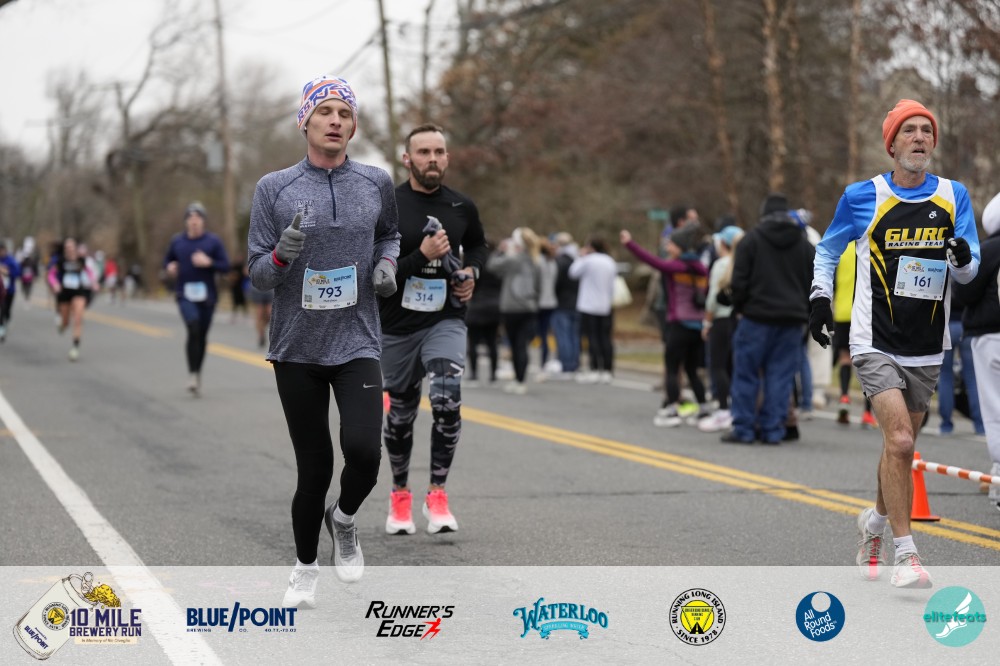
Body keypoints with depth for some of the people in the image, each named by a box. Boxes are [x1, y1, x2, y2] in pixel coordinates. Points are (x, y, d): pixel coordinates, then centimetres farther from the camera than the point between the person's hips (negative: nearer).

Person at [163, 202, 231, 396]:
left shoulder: (213, 241, 1)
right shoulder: (177, 241, 6)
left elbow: (226, 267, -1)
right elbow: (167, 260, 22)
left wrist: (208, 263, -17)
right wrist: (169, 267, -1)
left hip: (206, 295, 1)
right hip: (185, 295, -1)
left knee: (202, 336, 8)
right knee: (193, 327, -24)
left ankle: (198, 373, 30)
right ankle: (193, 374, -21)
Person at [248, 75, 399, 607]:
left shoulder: (376, 183, 4)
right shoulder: (274, 188, -1)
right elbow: (257, 275, 1)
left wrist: (387, 263, 3)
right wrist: (282, 255, -21)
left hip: (358, 343, 1)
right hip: (296, 348, 0)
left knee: (363, 451, -19)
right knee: (314, 468, 5)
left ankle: (344, 519, 15)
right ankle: (305, 571, 26)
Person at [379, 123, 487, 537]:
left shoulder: (462, 207, 2)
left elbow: (478, 245, 23)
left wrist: (471, 272, 2)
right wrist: (421, 257, -26)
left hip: (446, 321, 1)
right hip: (398, 326, -1)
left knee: (447, 398, -22)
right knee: (400, 415, 12)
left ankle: (437, 495, -11)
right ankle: (400, 495, 34)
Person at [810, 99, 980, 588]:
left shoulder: (953, 196, 5)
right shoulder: (861, 197, -1)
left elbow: (968, 272, 6)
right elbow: (827, 250, 16)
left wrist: (963, 258, -16)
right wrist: (820, 295, 4)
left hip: (927, 346, 4)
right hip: (876, 342, -4)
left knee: (901, 446, 14)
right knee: (899, 440, -18)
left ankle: (874, 524, 40)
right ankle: (904, 556, -14)